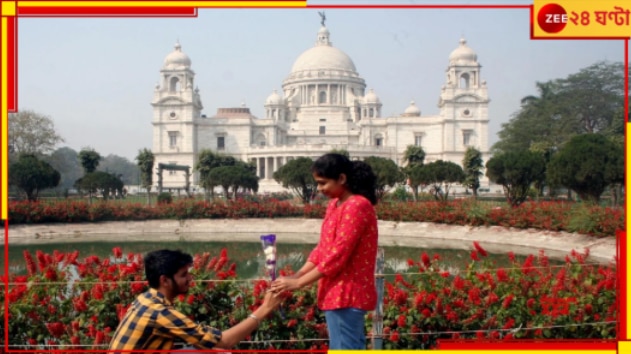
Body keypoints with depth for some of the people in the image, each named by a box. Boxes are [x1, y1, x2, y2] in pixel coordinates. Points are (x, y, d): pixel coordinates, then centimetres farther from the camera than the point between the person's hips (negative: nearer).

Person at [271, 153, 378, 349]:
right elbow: (323, 248, 14)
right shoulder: (334, 205, 12)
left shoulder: (357, 206, -17)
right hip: (339, 293, 9)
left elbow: (338, 255, -21)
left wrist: (298, 283, -16)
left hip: (346, 294, -9)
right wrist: (296, 275, 2)